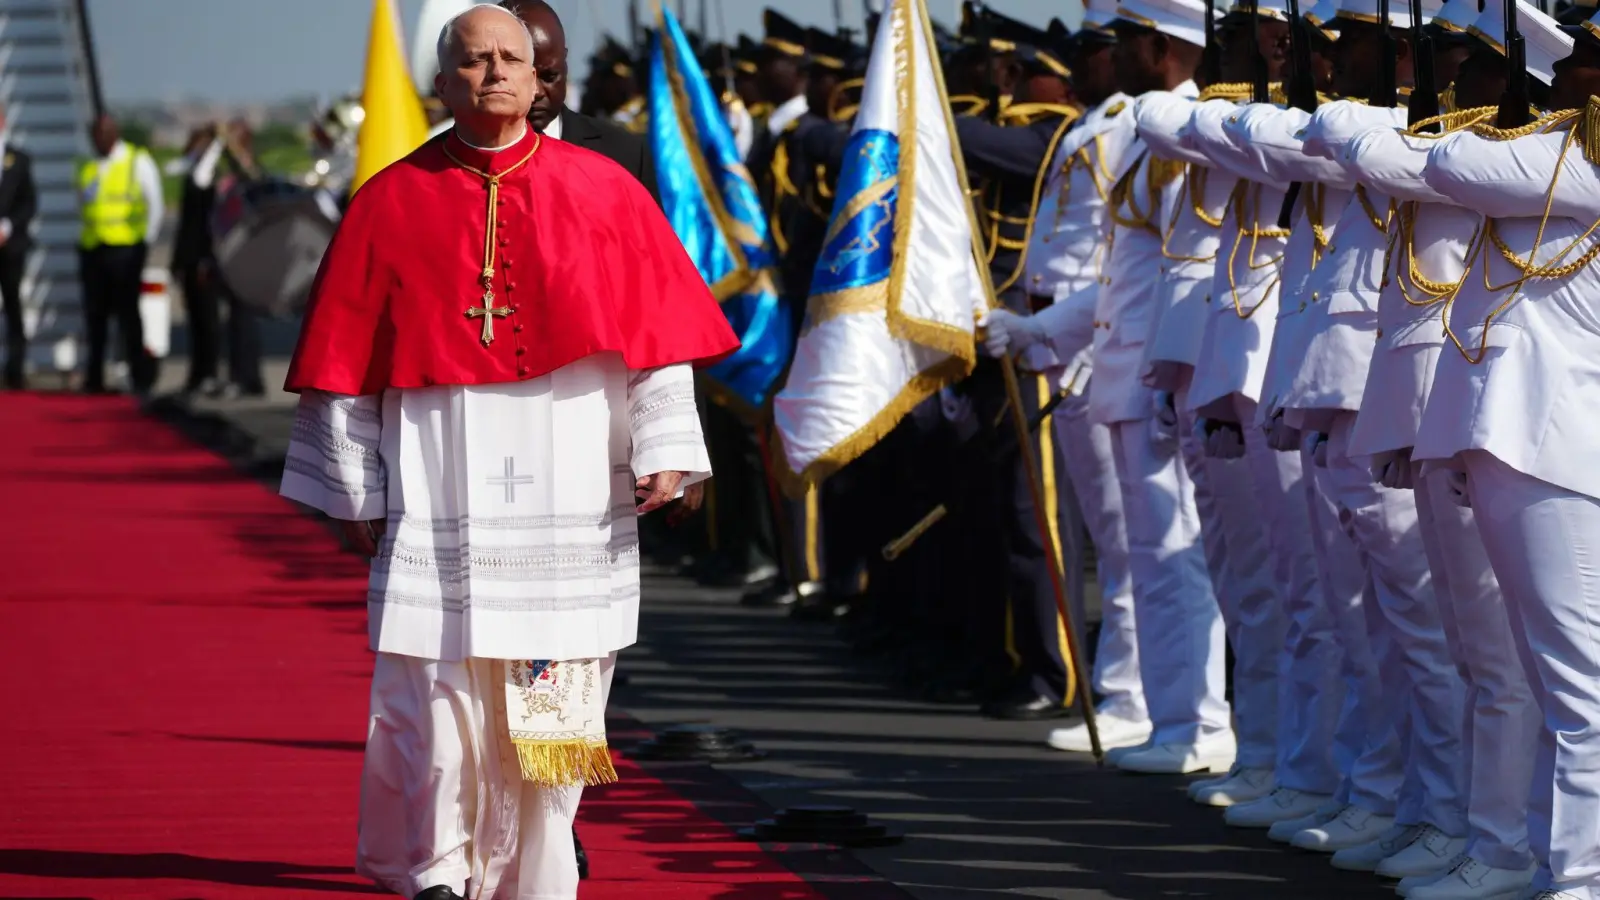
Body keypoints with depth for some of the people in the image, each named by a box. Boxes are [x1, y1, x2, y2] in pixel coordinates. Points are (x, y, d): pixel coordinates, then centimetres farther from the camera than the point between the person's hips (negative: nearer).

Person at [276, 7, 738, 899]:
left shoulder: (603, 192, 6)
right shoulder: (394, 203, 4)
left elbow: (656, 329, 5)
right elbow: (347, 356, 6)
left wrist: (662, 449, -5)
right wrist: (357, 489, 4)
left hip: (568, 500, 1)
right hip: (440, 500, -1)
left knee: (555, 693, 2)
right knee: (432, 695, -5)